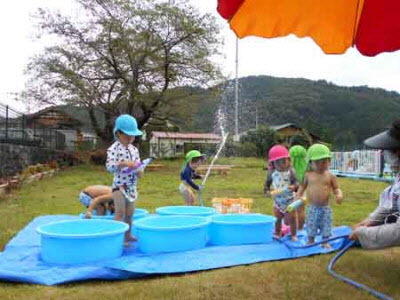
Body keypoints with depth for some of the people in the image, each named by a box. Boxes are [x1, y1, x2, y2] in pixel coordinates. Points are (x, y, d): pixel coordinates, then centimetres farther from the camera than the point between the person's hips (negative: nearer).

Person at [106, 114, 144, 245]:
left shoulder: (134, 149, 9)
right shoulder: (114, 148, -12)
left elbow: (138, 165, 13)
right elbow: (109, 166, -24)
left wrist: (139, 171, -8)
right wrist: (124, 163, -35)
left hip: (132, 186, 7)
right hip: (119, 185, -6)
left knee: (130, 212, 14)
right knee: (120, 212, -5)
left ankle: (128, 235, 28)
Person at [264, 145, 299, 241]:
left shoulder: (290, 171, -15)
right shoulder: (272, 172, -7)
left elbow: (296, 181, -17)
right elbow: (267, 183, 6)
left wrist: (294, 186, -38)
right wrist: (267, 191, -7)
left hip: (289, 200, -2)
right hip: (277, 200, 3)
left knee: (291, 219, 8)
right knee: (277, 218, 16)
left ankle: (293, 235, 26)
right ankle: (277, 234, 36)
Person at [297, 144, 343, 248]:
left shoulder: (330, 176, -5)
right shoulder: (308, 175, -3)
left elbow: (336, 188, 0)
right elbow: (303, 185, 10)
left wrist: (339, 195, -20)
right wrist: (299, 195, -3)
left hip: (325, 207, 0)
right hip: (312, 207, 0)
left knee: (325, 226, 11)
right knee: (311, 227, 11)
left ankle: (325, 242, 29)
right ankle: (310, 242, 29)